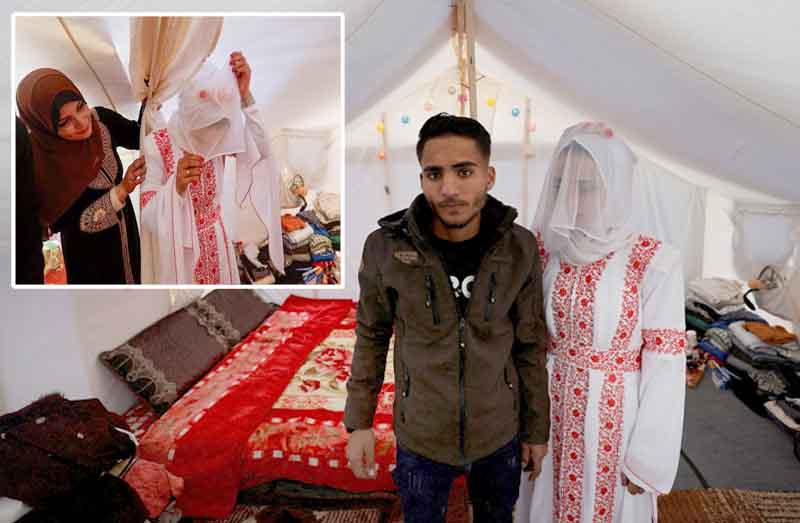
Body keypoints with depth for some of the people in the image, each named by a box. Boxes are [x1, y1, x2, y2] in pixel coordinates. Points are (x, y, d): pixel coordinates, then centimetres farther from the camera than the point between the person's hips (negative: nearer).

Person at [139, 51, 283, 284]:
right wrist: (176, 185, -39)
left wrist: (245, 96, -29)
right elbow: (146, 214, -20)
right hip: (176, 252, -4)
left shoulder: (222, 138, -6)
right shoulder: (155, 145, -18)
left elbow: (261, 152, -22)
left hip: (216, 247, 4)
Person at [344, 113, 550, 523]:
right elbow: (372, 336, -5)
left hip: (499, 433, 2)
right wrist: (359, 422, -4)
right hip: (421, 437, -1)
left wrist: (536, 428, 2)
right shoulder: (386, 247, -19)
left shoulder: (519, 249, -15)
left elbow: (530, 344, -4)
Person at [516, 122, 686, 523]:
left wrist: (649, 455, -9)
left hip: (615, 415, -3)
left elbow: (664, 367, -13)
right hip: (549, 410, 3)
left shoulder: (655, 263, -18)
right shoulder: (541, 248, -7)